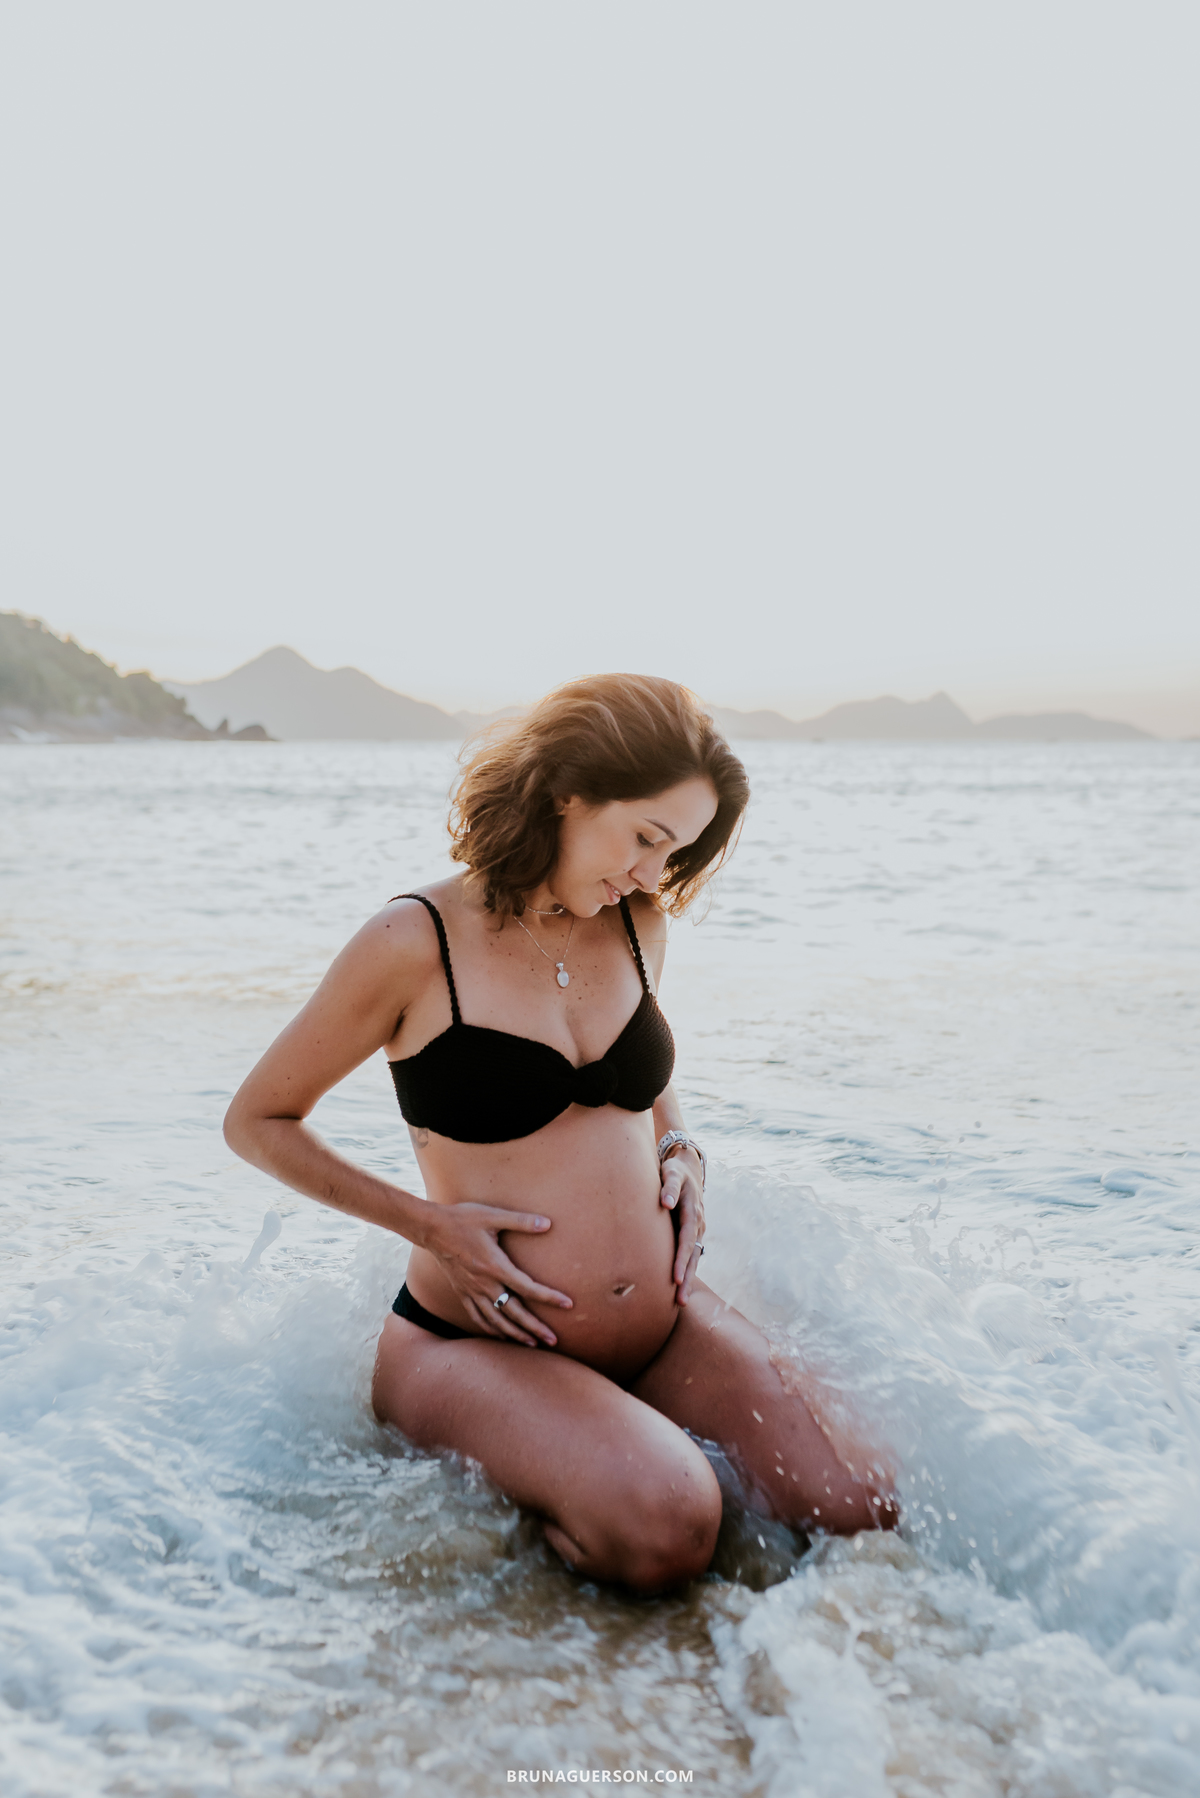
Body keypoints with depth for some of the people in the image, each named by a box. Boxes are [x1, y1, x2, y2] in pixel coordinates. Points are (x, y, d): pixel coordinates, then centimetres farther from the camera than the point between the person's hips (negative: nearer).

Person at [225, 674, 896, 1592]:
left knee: (860, 1514, -9)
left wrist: (681, 1151, 4)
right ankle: (493, 1478, 0)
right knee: (665, 1527, -31)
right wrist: (430, 1224, -13)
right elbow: (257, 1122, -4)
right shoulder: (418, 942, -14)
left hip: (663, 1321, 6)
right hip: (483, 1341, -6)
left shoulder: (638, 927, 3)